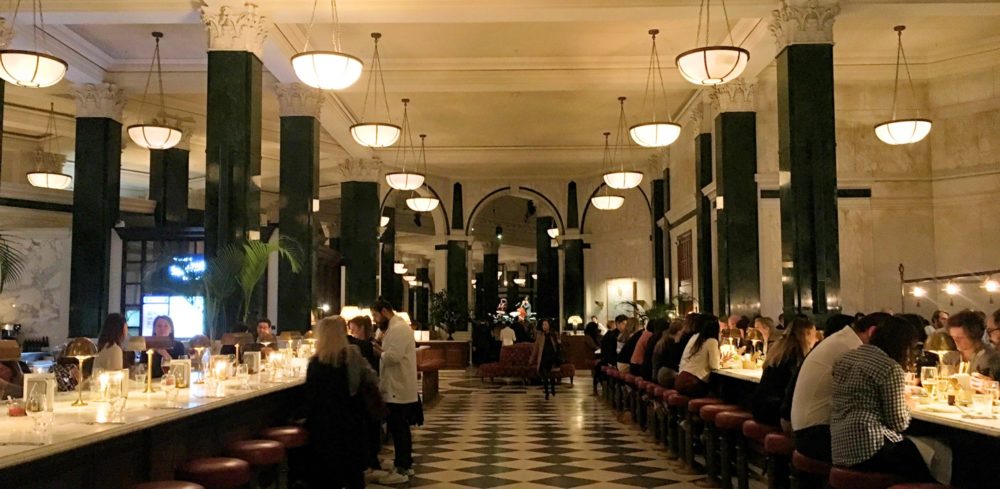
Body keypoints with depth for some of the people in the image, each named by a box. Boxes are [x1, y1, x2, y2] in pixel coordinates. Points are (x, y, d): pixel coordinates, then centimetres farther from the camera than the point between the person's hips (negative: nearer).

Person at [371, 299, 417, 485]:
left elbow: (393, 356, -26)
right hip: (399, 388, 11)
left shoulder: (398, 328, -17)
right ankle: (405, 464, 26)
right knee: (400, 428, 17)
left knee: (399, 429, -5)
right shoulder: (396, 327, 17)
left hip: (398, 389, -11)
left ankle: (401, 470, 0)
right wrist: (381, 350, 4)